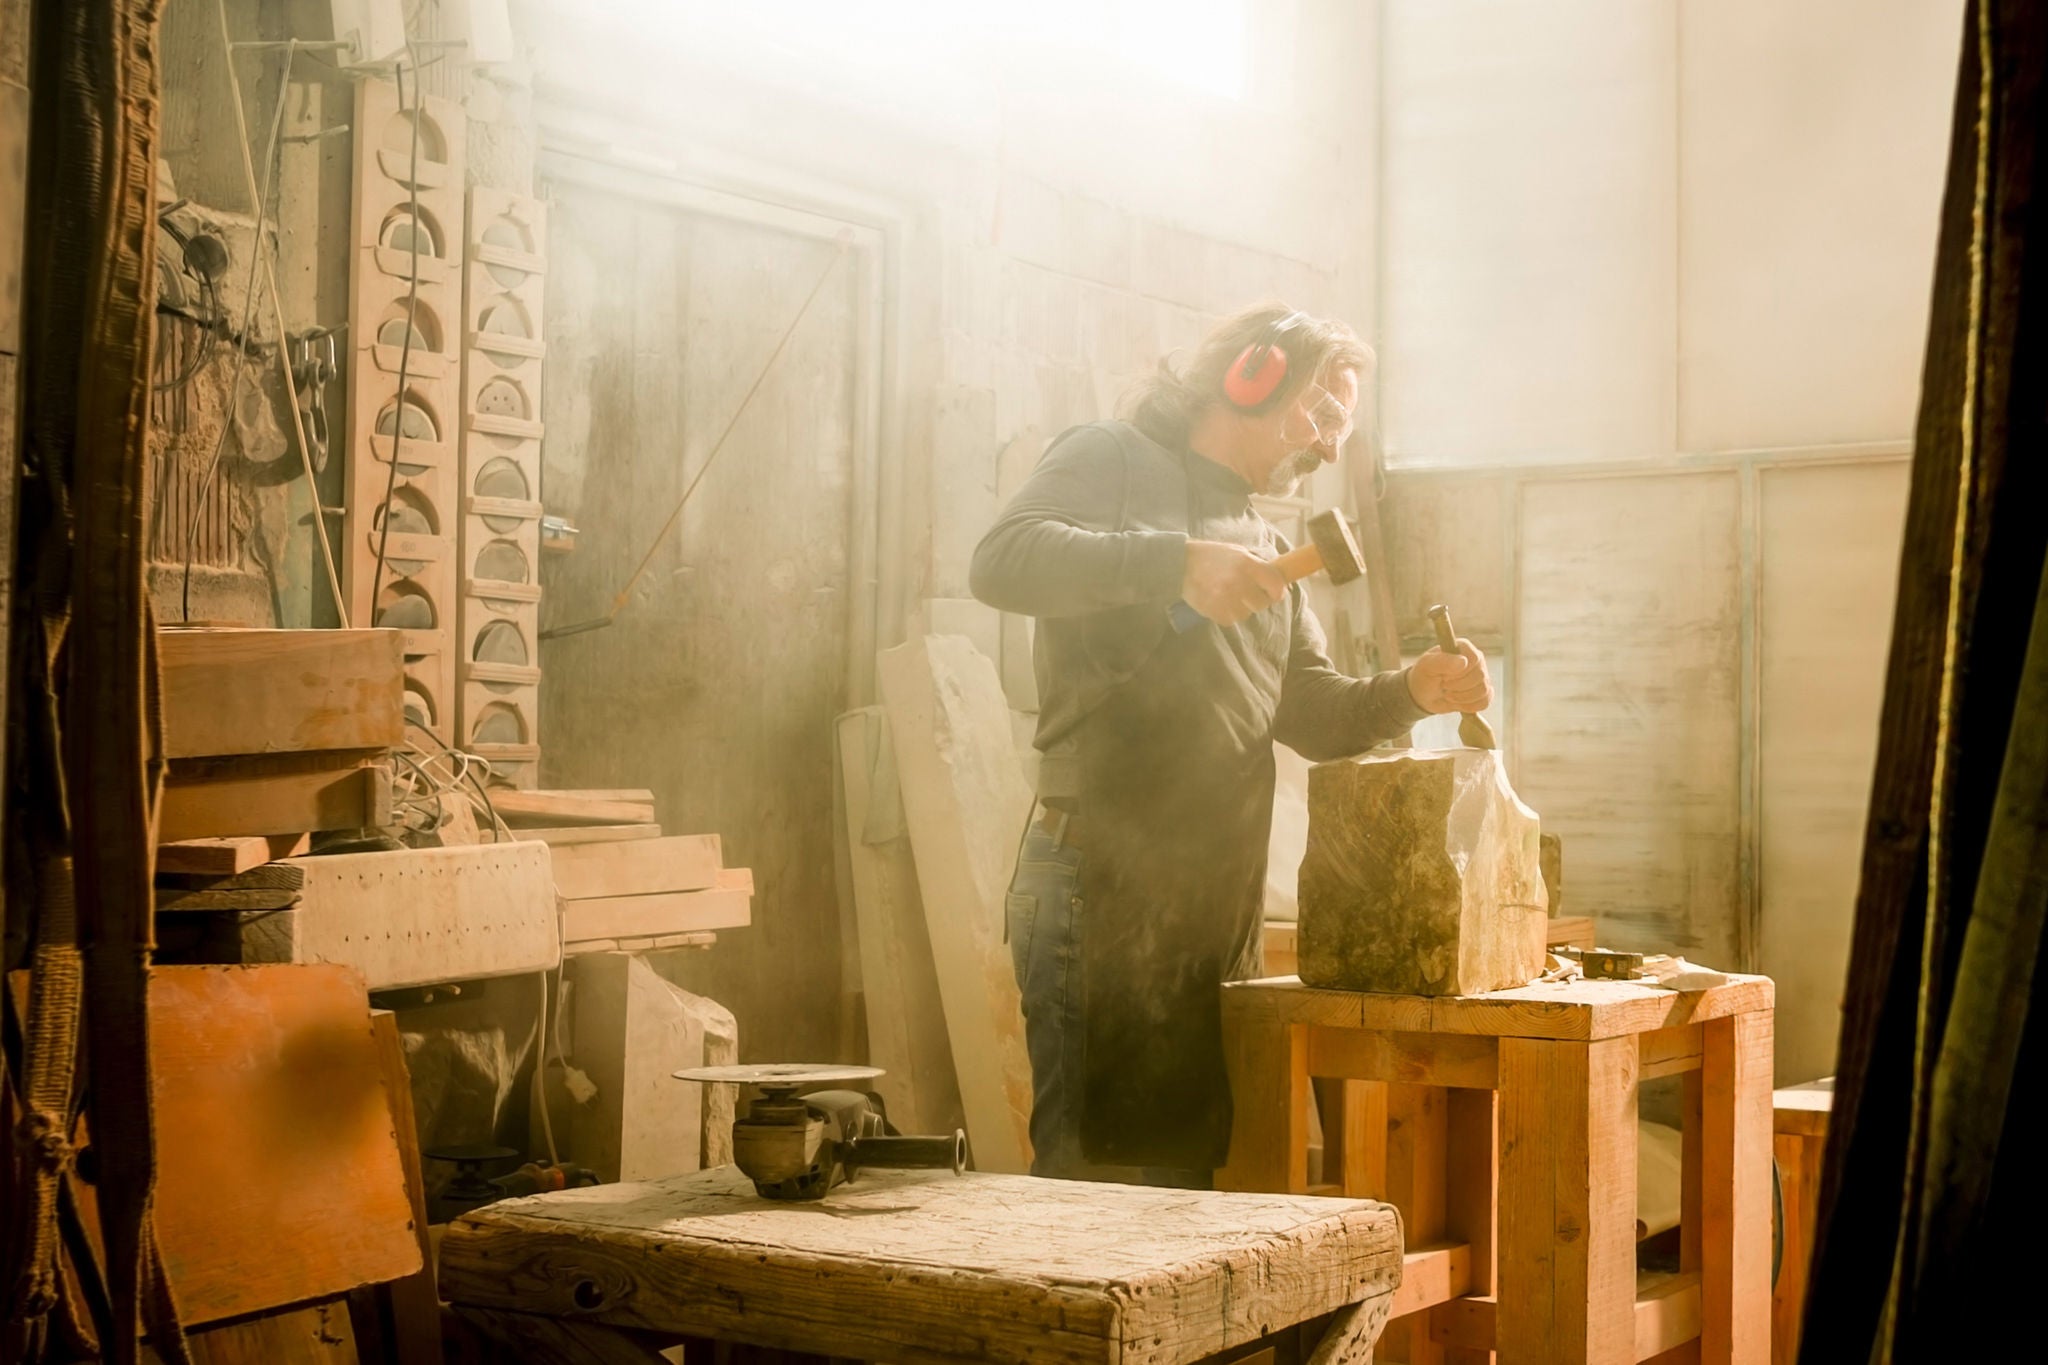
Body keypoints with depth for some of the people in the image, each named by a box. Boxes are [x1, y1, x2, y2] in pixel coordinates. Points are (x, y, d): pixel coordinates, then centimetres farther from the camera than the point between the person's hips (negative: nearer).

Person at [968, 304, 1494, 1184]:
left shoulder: (1266, 549, 26)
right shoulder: (1112, 462, 2)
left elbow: (1311, 714, 21)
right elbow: (1003, 561, -17)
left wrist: (1409, 694, 2)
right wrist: (1175, 564, -25)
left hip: (1220, 902, 8)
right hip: (1101, 881, -8)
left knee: (1197, 1167, 10)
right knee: (1080, 1159, -9)